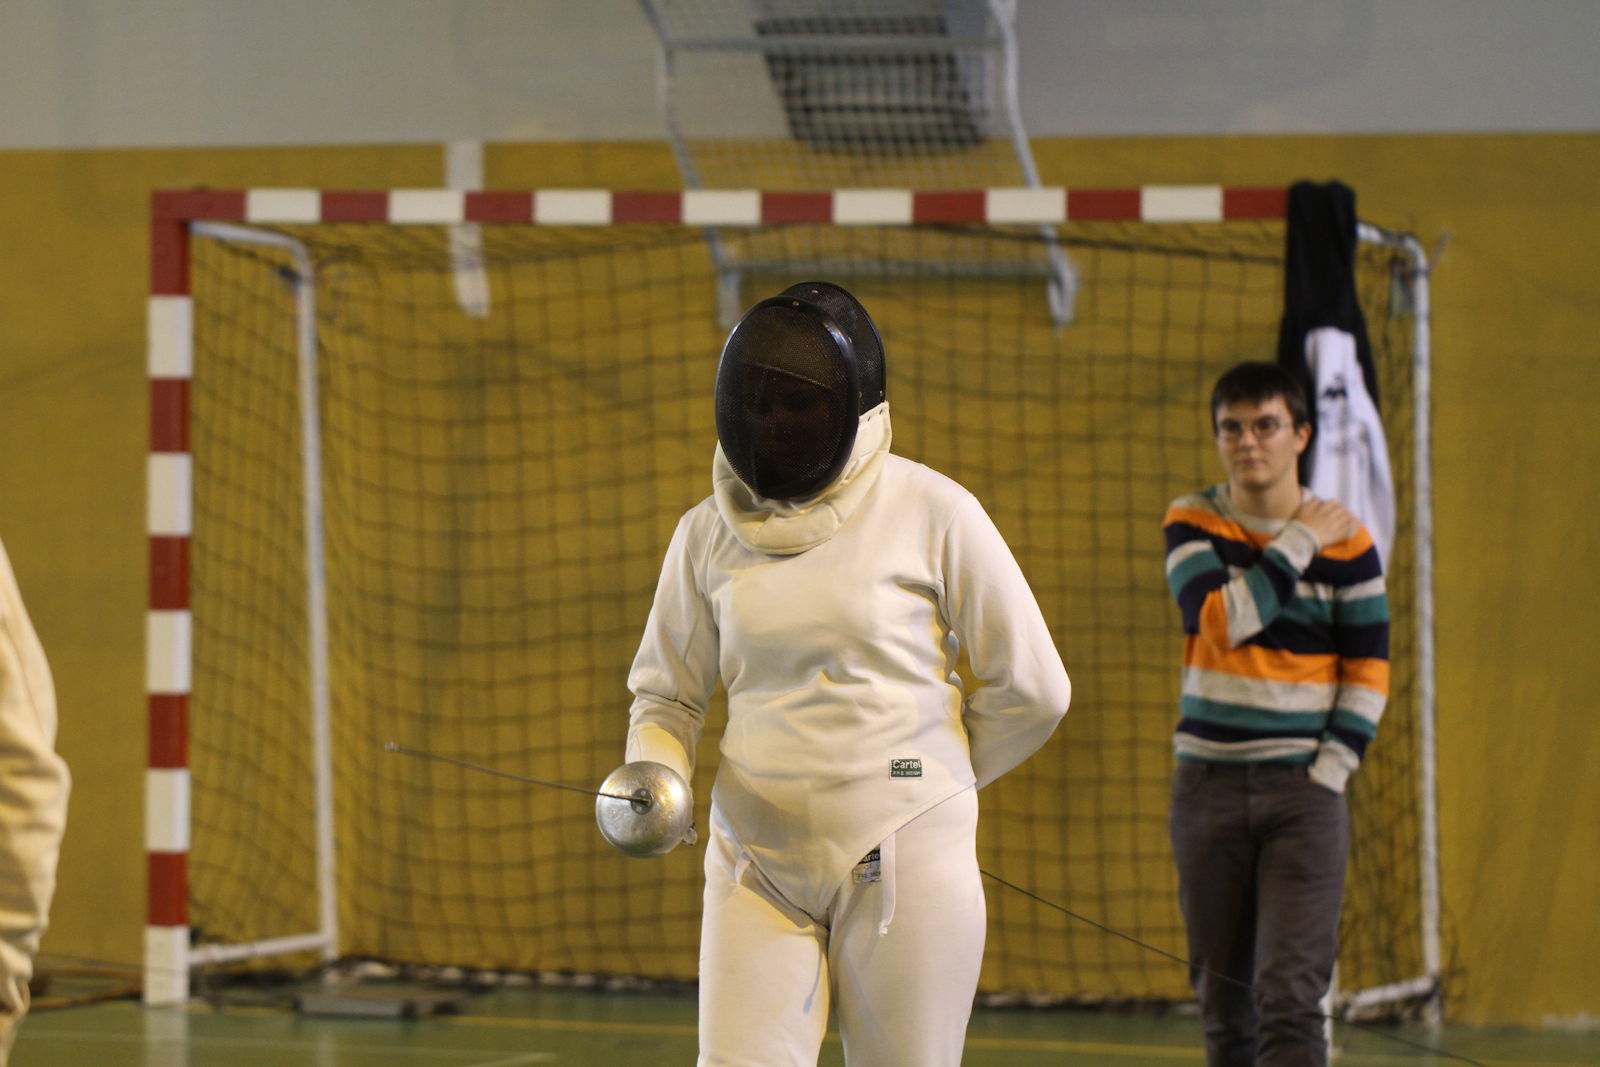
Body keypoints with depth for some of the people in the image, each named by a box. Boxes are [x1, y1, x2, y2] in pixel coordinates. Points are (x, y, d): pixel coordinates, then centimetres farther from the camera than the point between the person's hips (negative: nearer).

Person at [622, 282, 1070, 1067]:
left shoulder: (931, 513, -7)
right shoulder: (711, 532, 3)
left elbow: (1032, 689, -2)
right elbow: (666, 697, 13)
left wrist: (911, 780, 9)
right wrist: (652, 781, -8)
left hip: (903, 862, -3)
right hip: (760, 865, 3)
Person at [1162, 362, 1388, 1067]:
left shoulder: (1346, 542, 1)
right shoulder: (1192, 525, 3)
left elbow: (1368, 673, 3)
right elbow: (1220, 622, -15)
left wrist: (1331, 771, -7)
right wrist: (1299, 544, -9)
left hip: (1304, 790, -2)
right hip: (1208, 783, 2)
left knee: (1292, 994, -13)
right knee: (1222, 996, 6)